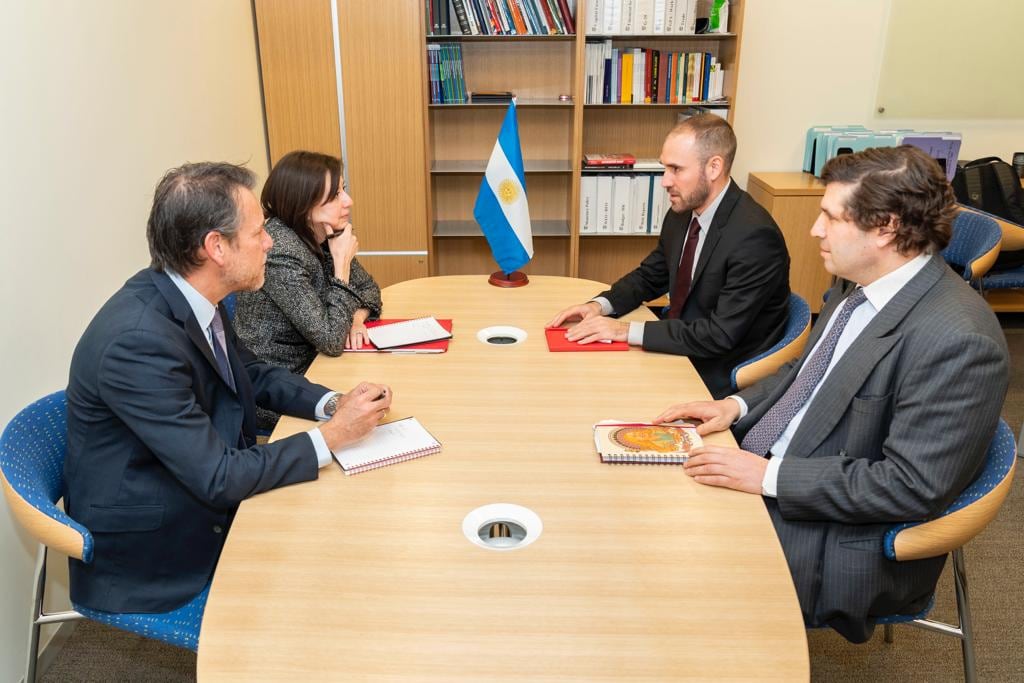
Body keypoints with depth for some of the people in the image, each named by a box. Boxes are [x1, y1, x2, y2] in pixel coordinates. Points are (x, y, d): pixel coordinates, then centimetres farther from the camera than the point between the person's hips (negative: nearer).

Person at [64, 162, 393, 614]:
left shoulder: (187, 293, -6)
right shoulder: (139, 341, -31)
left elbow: (253, 373, 10)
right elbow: (219, 478, -28)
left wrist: (335, 403, -7)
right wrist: (332, 435, -20)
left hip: (204, 489, 8)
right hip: (152, 553, -7)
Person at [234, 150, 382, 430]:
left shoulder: (324, 236, -3)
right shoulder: (280, 252, -26)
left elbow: (368, 288, 9)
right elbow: (332, 340, -26)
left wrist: (356, 318, -12)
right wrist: (342, 263, -22)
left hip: (307, 368, 7)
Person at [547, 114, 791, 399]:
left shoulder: (755, 236, -24)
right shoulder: (682, 213, 0)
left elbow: (720, 335, -26)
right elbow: (649, 276, 14)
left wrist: (628, 330, -24)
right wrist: (600, 305, -5)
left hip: (720, 380, -7)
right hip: (680, 353, 7)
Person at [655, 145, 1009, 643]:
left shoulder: (956, 339, -26)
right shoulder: (858, 285, 1)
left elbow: (913, 486, -25)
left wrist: (770, 478, -24)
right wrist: (737, 405, -2)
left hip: (841, 540, -8)